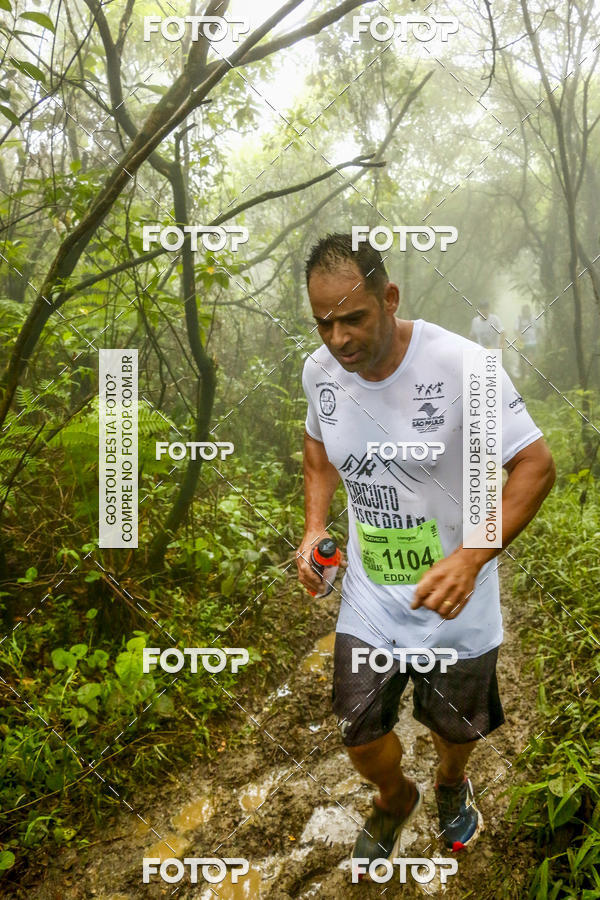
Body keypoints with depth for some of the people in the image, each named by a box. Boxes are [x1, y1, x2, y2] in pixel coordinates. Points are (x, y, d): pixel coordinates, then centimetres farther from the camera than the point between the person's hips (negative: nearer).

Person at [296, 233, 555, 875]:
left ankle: (451, 786, 59)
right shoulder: (319, 371, -10)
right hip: (368, 599, 3)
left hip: (455, 604, -2)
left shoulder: (461, 365, -26)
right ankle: (394, 799, 48)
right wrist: (314, 526, -3)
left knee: (455, 728, 21)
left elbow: (536, 465, -20)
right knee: (361, 738, 10)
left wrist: (472, 557, -32)